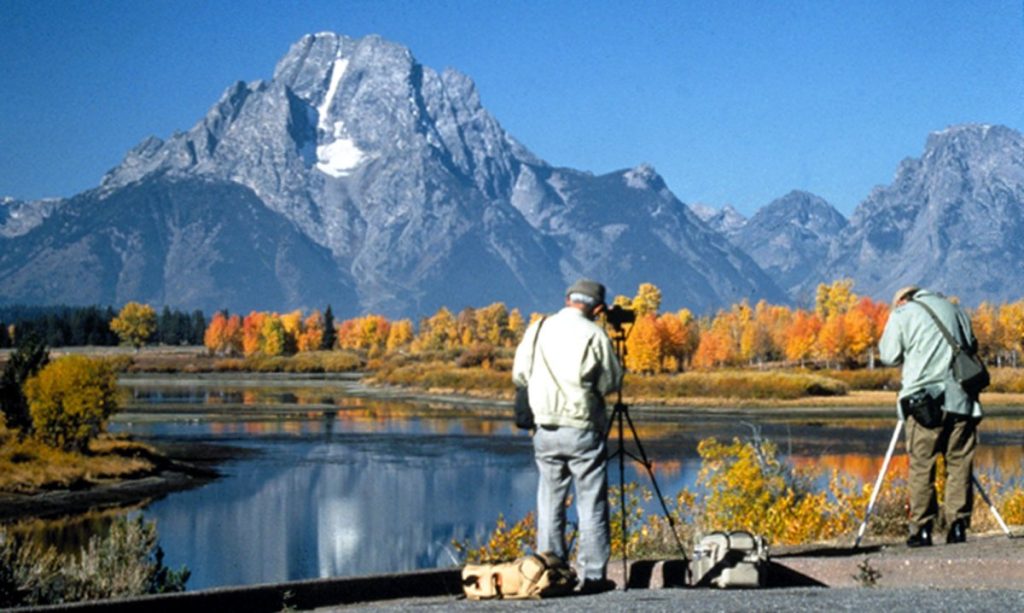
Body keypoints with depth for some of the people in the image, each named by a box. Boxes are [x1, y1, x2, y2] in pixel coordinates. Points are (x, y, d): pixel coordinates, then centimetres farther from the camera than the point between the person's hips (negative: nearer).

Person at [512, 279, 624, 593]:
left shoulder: (538, 329, 3)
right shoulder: (594, 335, -7)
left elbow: (519, 375, 7)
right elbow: (611, 382, -1)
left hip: (546, 429, 4)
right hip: (583, 430, -3)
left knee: (550, 501, 11)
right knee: (591, 503, 4)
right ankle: (592, 575, 3)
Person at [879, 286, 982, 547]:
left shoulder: (902, 314, 6)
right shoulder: (956, 310, 17)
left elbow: (890, 355, 5)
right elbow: (972, 346, 22)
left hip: (925, 399, -3)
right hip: (961, 398, 3)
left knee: (921, 466, 0)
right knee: (959, 464, 5)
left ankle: (922, 529, -2)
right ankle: (958, 525, 1)